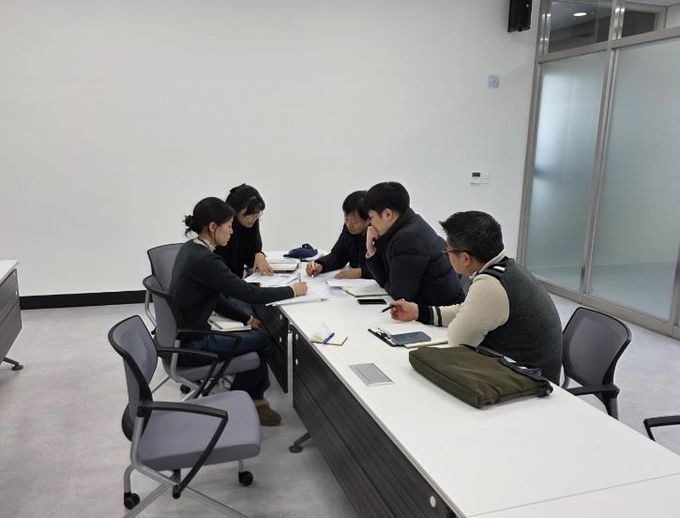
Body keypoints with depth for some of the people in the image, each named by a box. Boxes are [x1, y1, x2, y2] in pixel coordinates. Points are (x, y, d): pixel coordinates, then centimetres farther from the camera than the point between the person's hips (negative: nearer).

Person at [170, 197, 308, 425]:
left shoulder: (190, 249, 5)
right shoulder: (204, 260, -25)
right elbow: (249, 293, -22)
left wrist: (248, 319, 7)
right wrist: (292, 290, -8)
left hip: (183, 334, 9)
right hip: (190, 346, -9)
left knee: (257, 334, 12)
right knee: (263, 339, 5)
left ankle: (254, 400, 19)